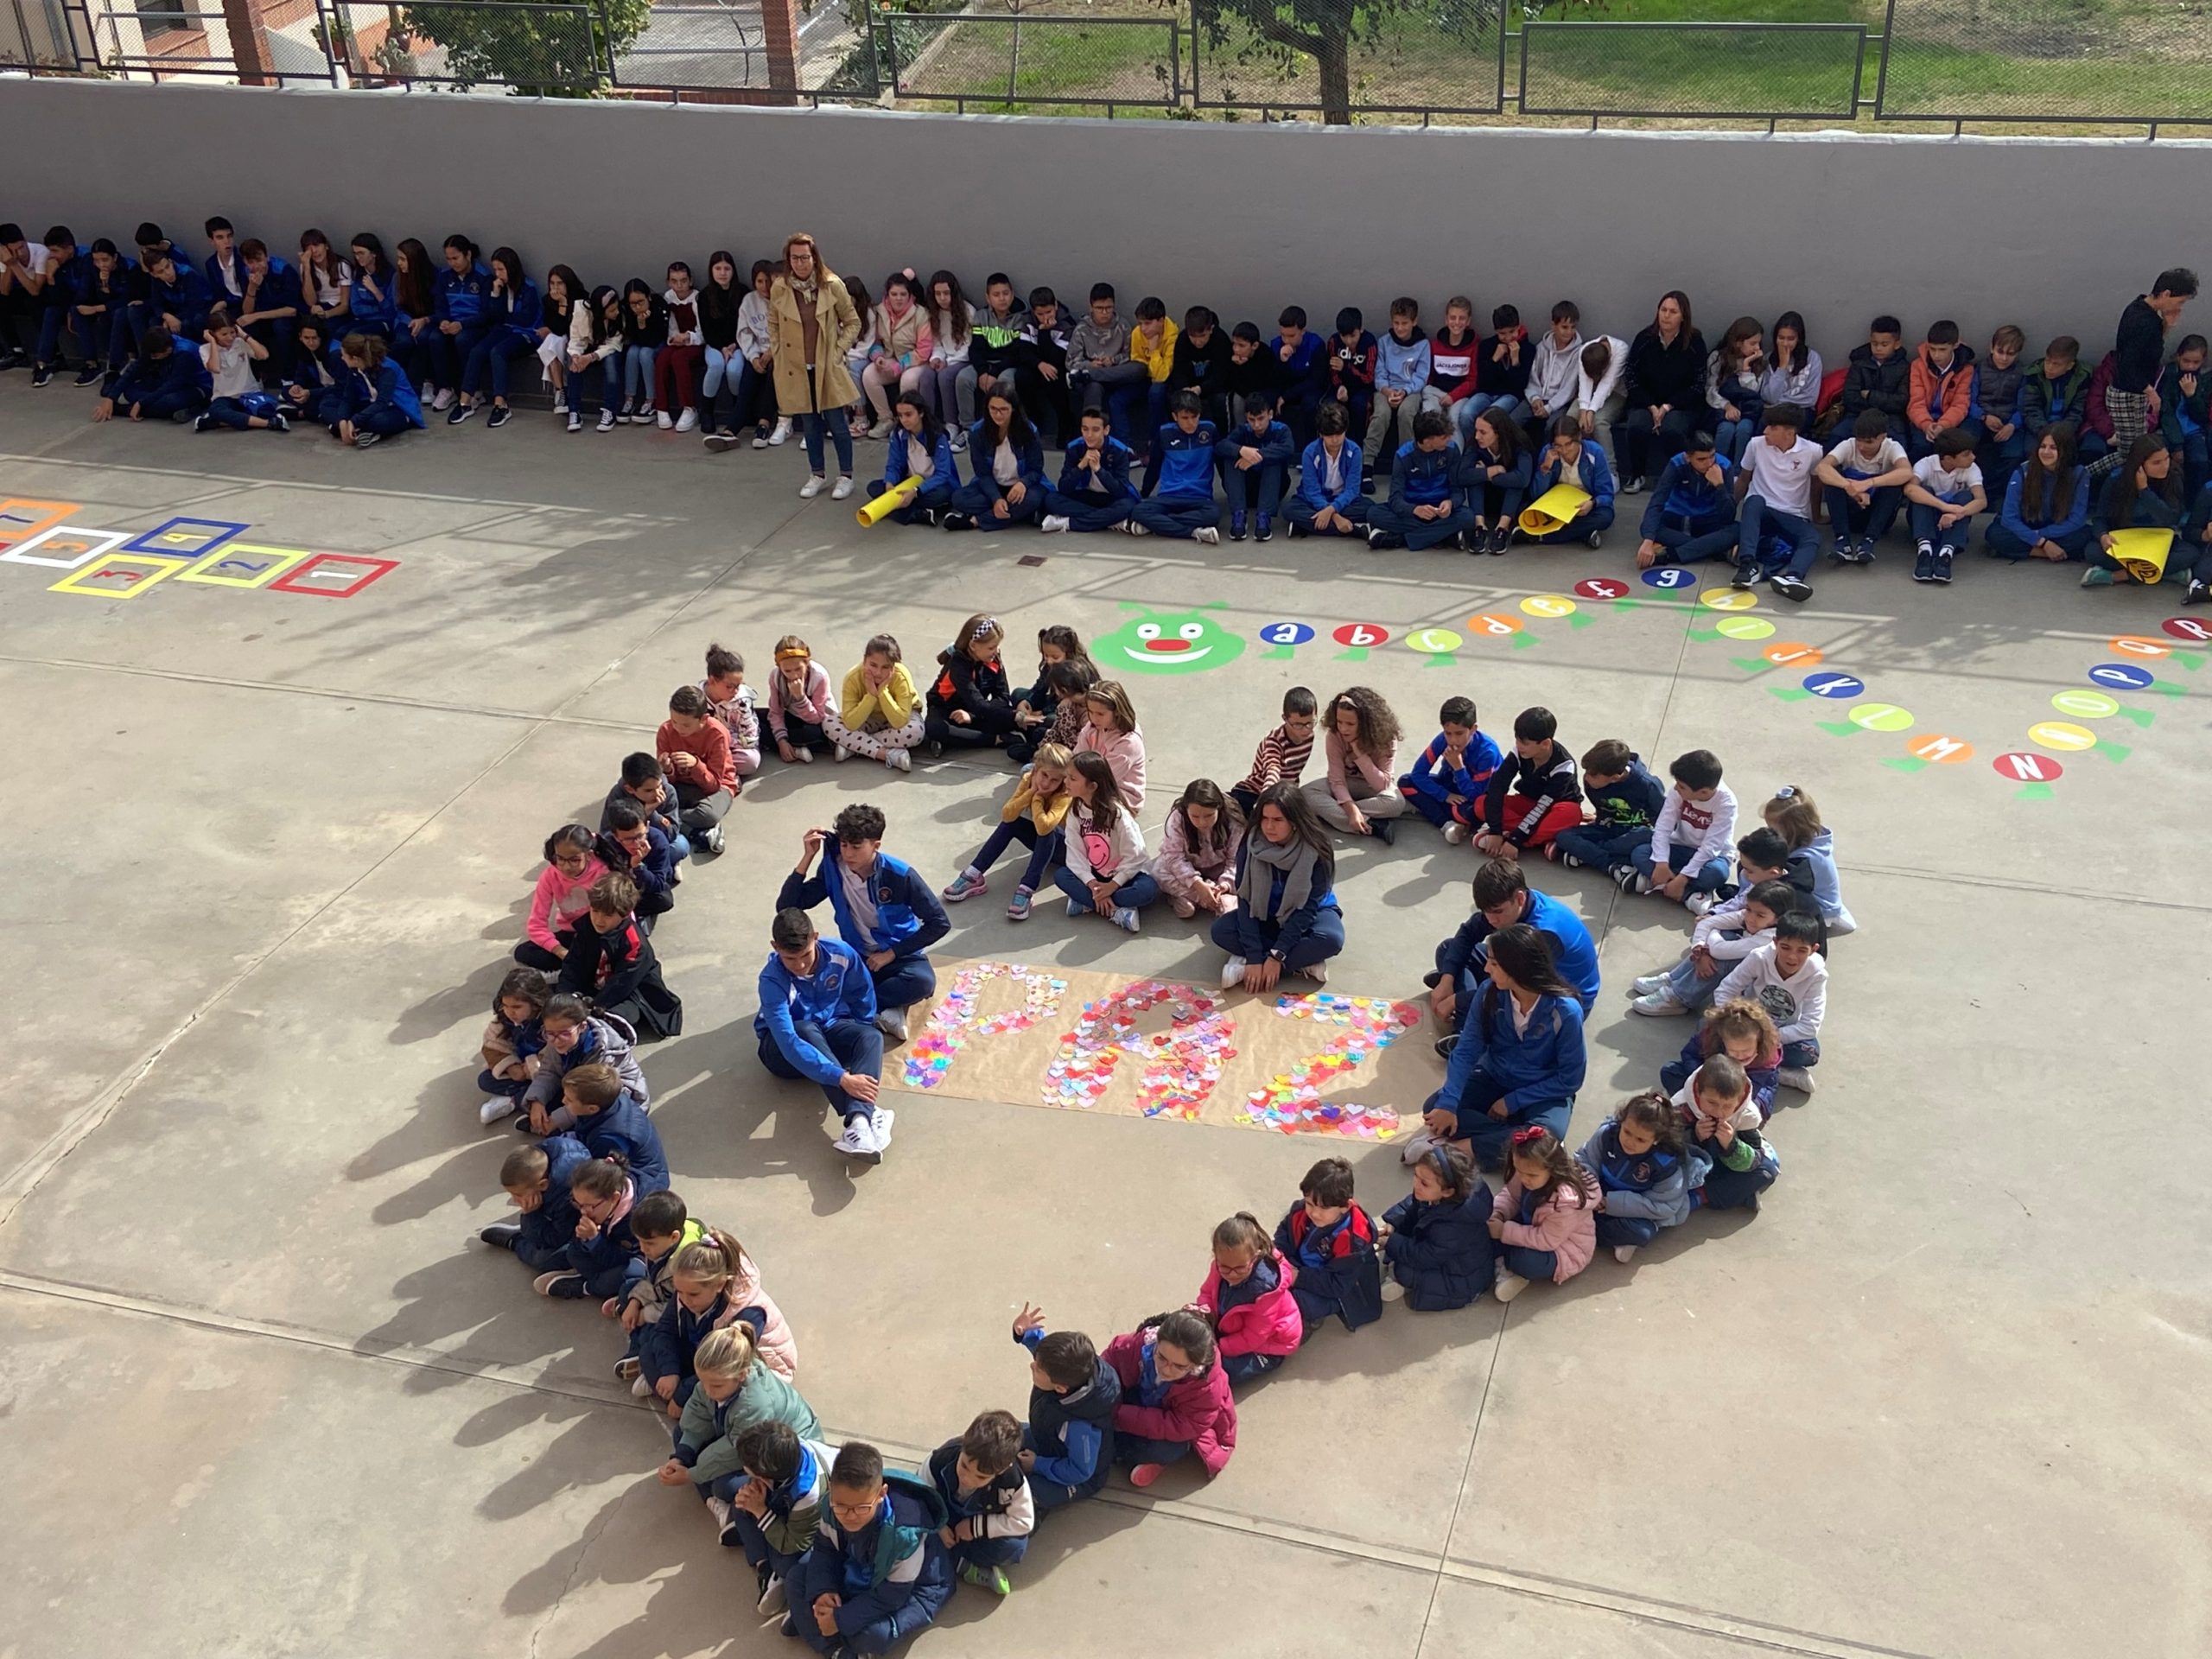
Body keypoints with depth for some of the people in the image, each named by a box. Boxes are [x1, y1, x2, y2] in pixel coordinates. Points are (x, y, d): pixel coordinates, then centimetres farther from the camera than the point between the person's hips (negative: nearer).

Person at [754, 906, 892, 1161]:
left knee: (871, 1036, -28)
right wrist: (842, 1078, -50)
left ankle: (858, 1122, -51)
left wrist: (861, 1040, 0)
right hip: (782, 1049, -4)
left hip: (831, 1030, 4)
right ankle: (867, 1113, -48)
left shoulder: (841, 954, -20)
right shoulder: (772, 980, -31)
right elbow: (789, 1043, -42)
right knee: (807, 1030, -38)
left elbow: (863, 995, 2)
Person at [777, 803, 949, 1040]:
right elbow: (786, 907, -13)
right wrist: (807, 858, -22)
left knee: (922, 981, -37)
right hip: (857, 958, 2)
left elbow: (940, 923, -13)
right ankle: (883, 1010, -24)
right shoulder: (833, 869, -9)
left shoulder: (900, 875, -18)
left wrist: (891, 954, -15)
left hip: (900, 956, -2)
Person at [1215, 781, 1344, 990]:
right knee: (1220, 931, -24)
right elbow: (1246, 901, -21)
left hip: (1306, 916, -2)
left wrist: (1276, 956, -32)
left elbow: (1307, 907, -26)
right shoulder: (1251, 846, -21)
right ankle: (1302, 963, -23)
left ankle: (1246, 966, -29)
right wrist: (1254, 956, -31)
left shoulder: (1316, 851, -26)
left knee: (1331, 939, -35)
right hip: (1266, 915, 2)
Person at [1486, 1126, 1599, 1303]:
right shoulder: (1527, 1173, -17)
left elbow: (1546, 1241, -29)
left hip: (1564, 1251, -7)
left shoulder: (1566, 1199, -37)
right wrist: (1496, 1215, -19)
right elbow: (1510, 1196, 2)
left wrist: (1504, 1231, -29)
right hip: (1535, 1229, 7)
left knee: (1524, 1262, -33)